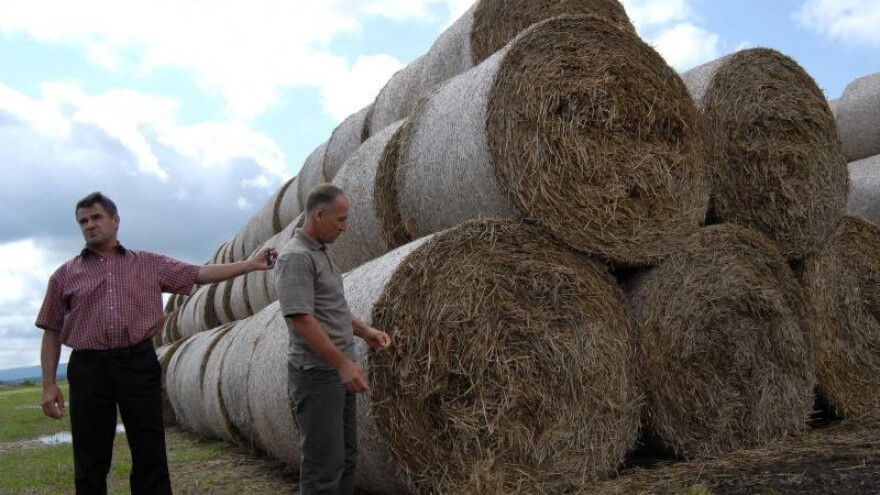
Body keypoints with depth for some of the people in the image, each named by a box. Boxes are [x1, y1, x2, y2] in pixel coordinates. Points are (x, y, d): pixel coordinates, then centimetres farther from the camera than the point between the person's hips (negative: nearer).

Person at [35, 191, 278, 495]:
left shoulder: (150, 264, 10)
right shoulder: (65, 275, 10)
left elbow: (200, 274, 6)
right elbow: (52, 333, 10)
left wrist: (250, 264, -2)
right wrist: (49, 384, 2)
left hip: (139, 363, 0)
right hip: (88, 368, 0)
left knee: (150, 454, 3)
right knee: (90, 460, 6)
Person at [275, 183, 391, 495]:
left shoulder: (322, 253, 14)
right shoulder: (295, 257, -16)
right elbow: (301, 319, -23)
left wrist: (365, 332, 9)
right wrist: (344, 363, -23)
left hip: (339, 372, 10)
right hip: (317, 374, -10)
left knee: (346, 456, 15)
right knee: (324, 462, -4)